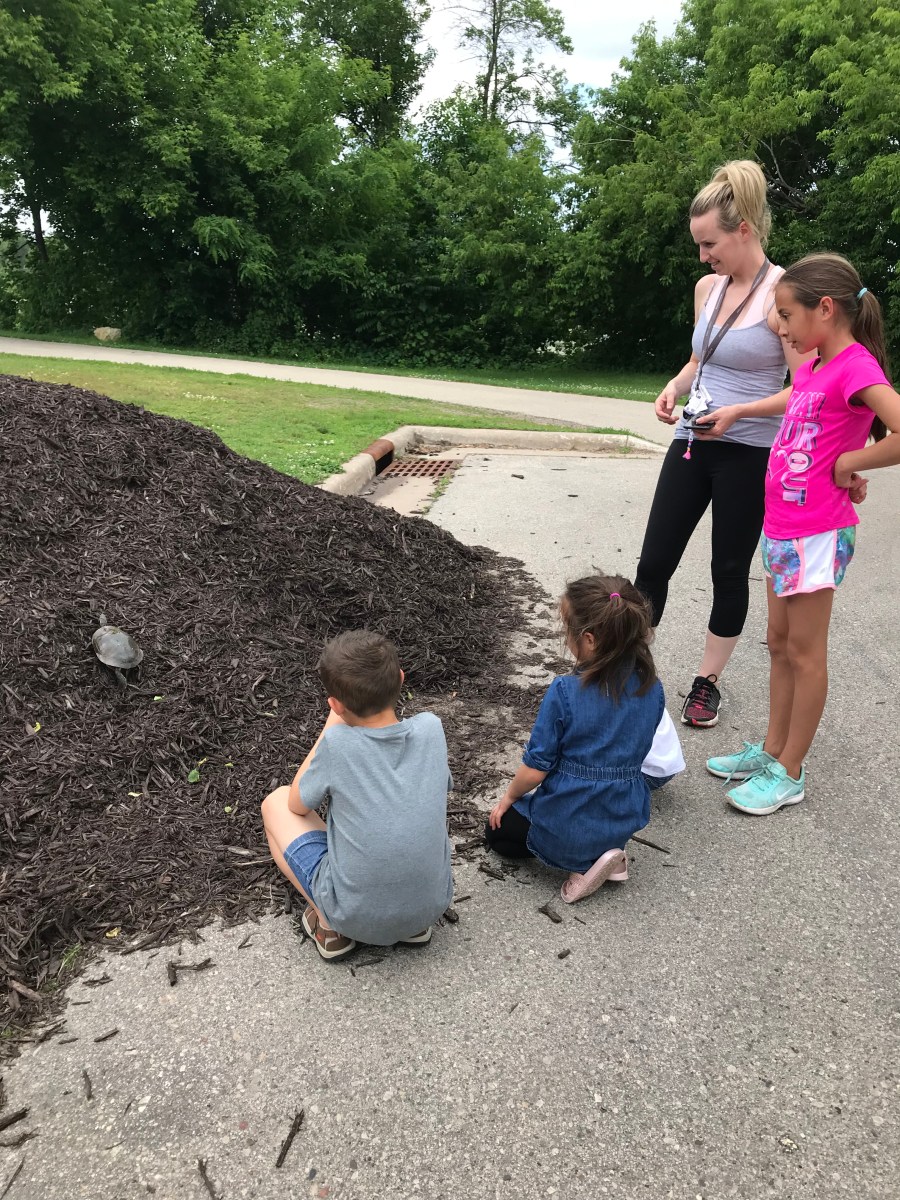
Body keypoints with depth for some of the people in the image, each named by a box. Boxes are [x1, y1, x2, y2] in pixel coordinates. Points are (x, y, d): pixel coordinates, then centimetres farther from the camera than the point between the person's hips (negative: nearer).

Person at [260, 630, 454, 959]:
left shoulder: (338, 744, -20)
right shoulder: (430, 729, -10)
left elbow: (297, 806, 1)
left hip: (355, 916, -3)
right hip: (432, 904, 4)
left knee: (276, 802, 13)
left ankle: (330, 927, 9)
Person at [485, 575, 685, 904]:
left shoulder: (564, 693, -26)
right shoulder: (651, 688, -10)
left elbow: (535, 769, -18)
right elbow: (636, 750, 5)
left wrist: (508, 797, 2)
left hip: (569, 824, -6)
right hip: (626, 819, 6)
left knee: (498, 831, 23)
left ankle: (584, 860, 3)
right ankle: (606, 852, 9)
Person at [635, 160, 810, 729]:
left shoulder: (782, 292, -12)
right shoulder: (707, 288, 7)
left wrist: (738, 412, -24)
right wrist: (676, 385, 1)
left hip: (749, 454, -6)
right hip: (692, 444, 6)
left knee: (730, 570, 8)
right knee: (655, 560, 6)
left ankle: (708, 681, 24)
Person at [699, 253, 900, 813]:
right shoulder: (814, 367, 9)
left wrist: (848, 464, -18)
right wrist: (736, 411, 28)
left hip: (817, 534, -9)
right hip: (782, 527, 9)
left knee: (804, 651, 2)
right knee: (781, 644, 15)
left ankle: (790, 773, 15)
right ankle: (771, 751, 29)